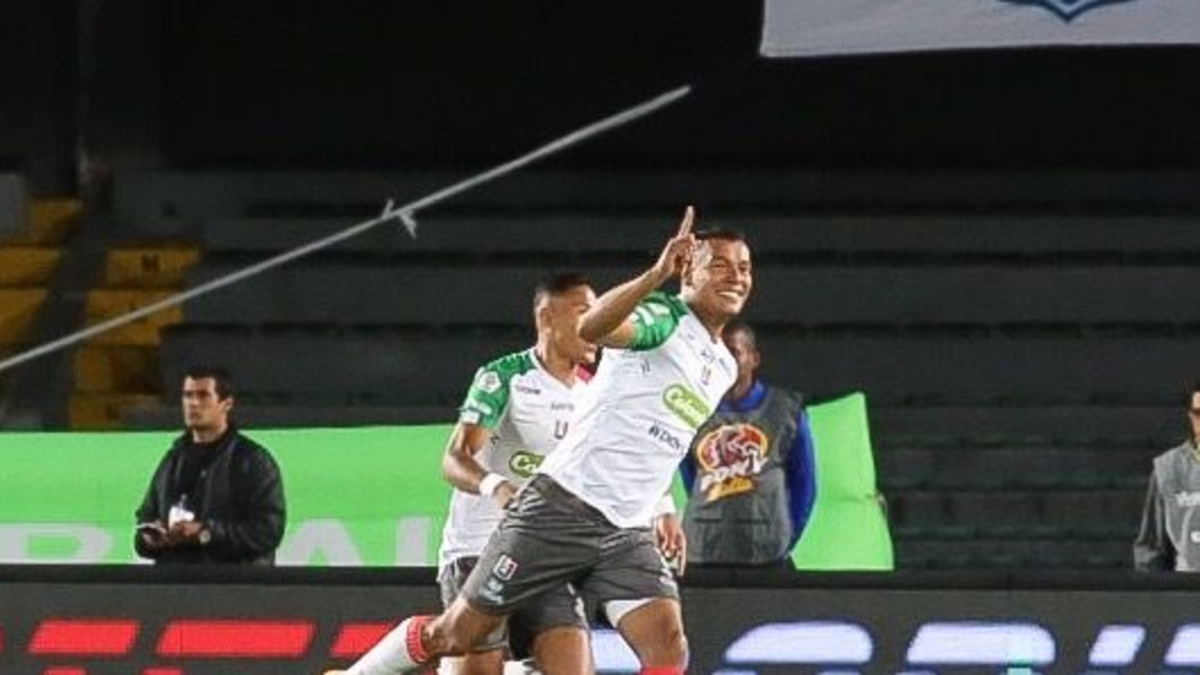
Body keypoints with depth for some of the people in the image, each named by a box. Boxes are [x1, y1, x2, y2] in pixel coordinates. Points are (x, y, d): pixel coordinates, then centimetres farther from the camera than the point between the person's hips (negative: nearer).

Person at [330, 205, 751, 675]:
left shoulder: (724, 369, 16)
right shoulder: (664, 317, -9)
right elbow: (592, 327, -34)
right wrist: (657, 275, -48)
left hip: (627, 533, 6)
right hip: (564, 508, -6)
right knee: (456, 633, 0)